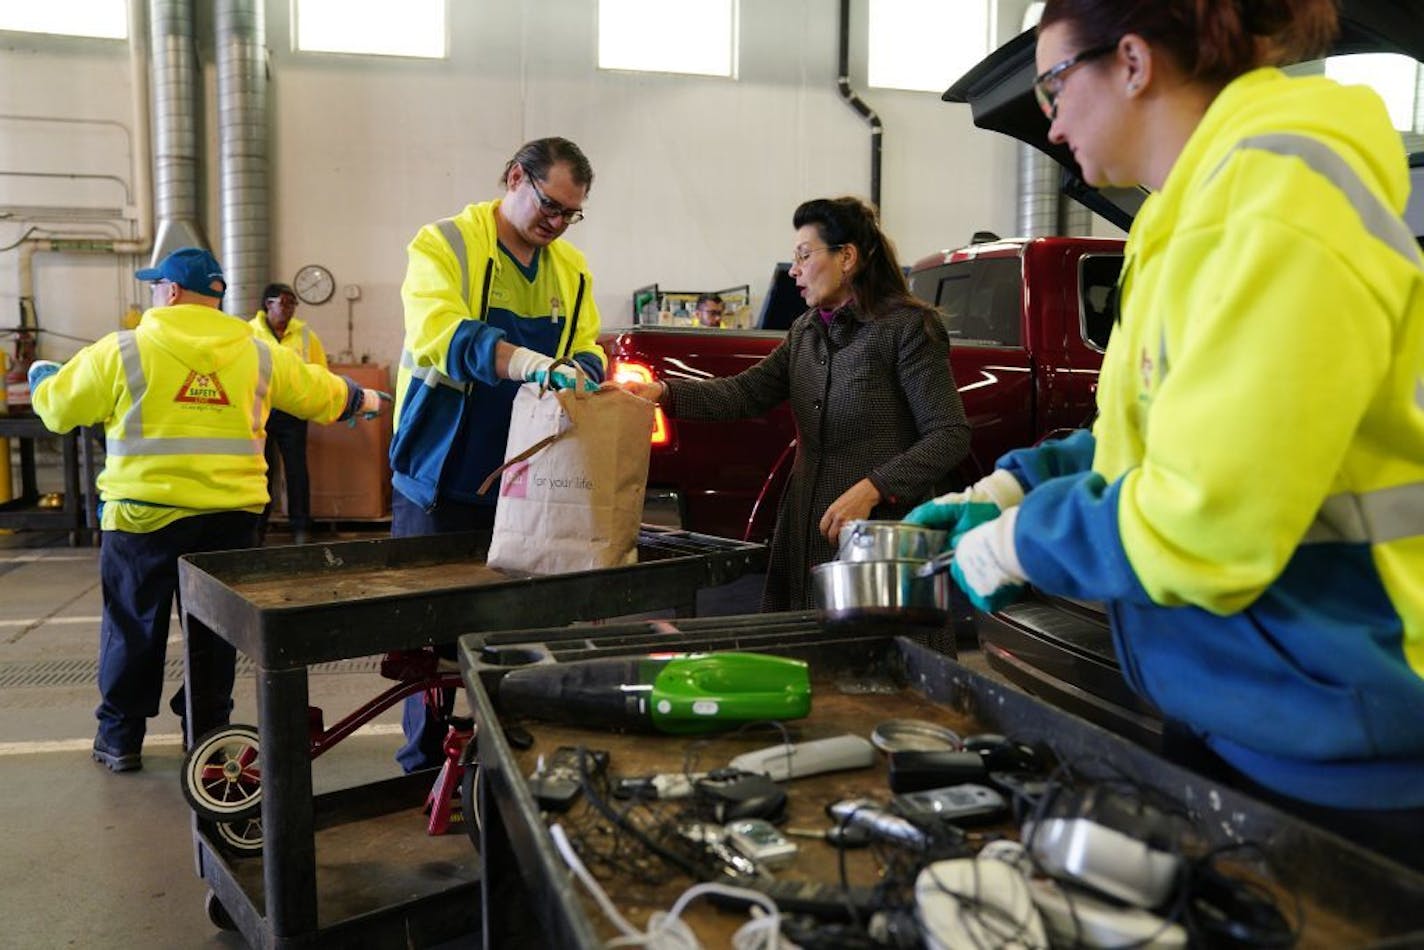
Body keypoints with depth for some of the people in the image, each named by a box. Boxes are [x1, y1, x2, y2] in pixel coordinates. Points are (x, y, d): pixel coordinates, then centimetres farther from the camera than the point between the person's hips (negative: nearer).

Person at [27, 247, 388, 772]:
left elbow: (57, 405, 7)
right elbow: (318, 391, 16)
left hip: (146, 513, -2)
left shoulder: (121, 352, -4)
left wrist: (42, 373, 30)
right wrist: (365, 399, 36)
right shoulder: (257, 354, 3)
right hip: (231, 514, 2)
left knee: (133, 624, 11)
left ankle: (121, 738, 21)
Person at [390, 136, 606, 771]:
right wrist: (534, 364, -38)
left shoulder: (572, 269, 11)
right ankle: (424, 764, 23)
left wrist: (581, 371, -17)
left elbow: (588, 349, 8)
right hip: (442, 480, -4)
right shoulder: (444, 244, -6)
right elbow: (440, 334, -23)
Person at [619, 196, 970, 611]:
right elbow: (746, 392, 6)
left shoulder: (908, 327, -7)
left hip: (880, 537, -6)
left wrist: (871, 490, -21)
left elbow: (950, 436, -12)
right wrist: (663, 392, -9)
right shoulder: (805, 331, 15)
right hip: (807, 533, 7)